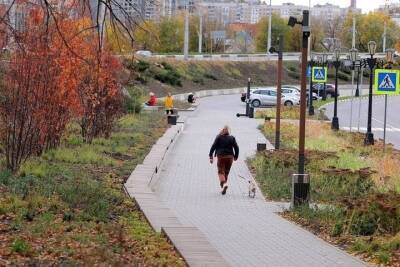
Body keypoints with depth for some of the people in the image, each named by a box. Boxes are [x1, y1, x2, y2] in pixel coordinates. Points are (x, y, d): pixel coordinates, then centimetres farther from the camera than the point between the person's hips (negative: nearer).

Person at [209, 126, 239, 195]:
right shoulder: (232, 138, 4)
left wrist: (211, 156, -2)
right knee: (226, 172, 13)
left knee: (221, 171, 3)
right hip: (229, 157, 2)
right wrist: (236, 156, 15)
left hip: (221, 156, -2)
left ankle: (224, 184, -26)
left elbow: (213, 147, -6)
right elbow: (236, 148, 2)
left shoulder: (219, 137, -1)